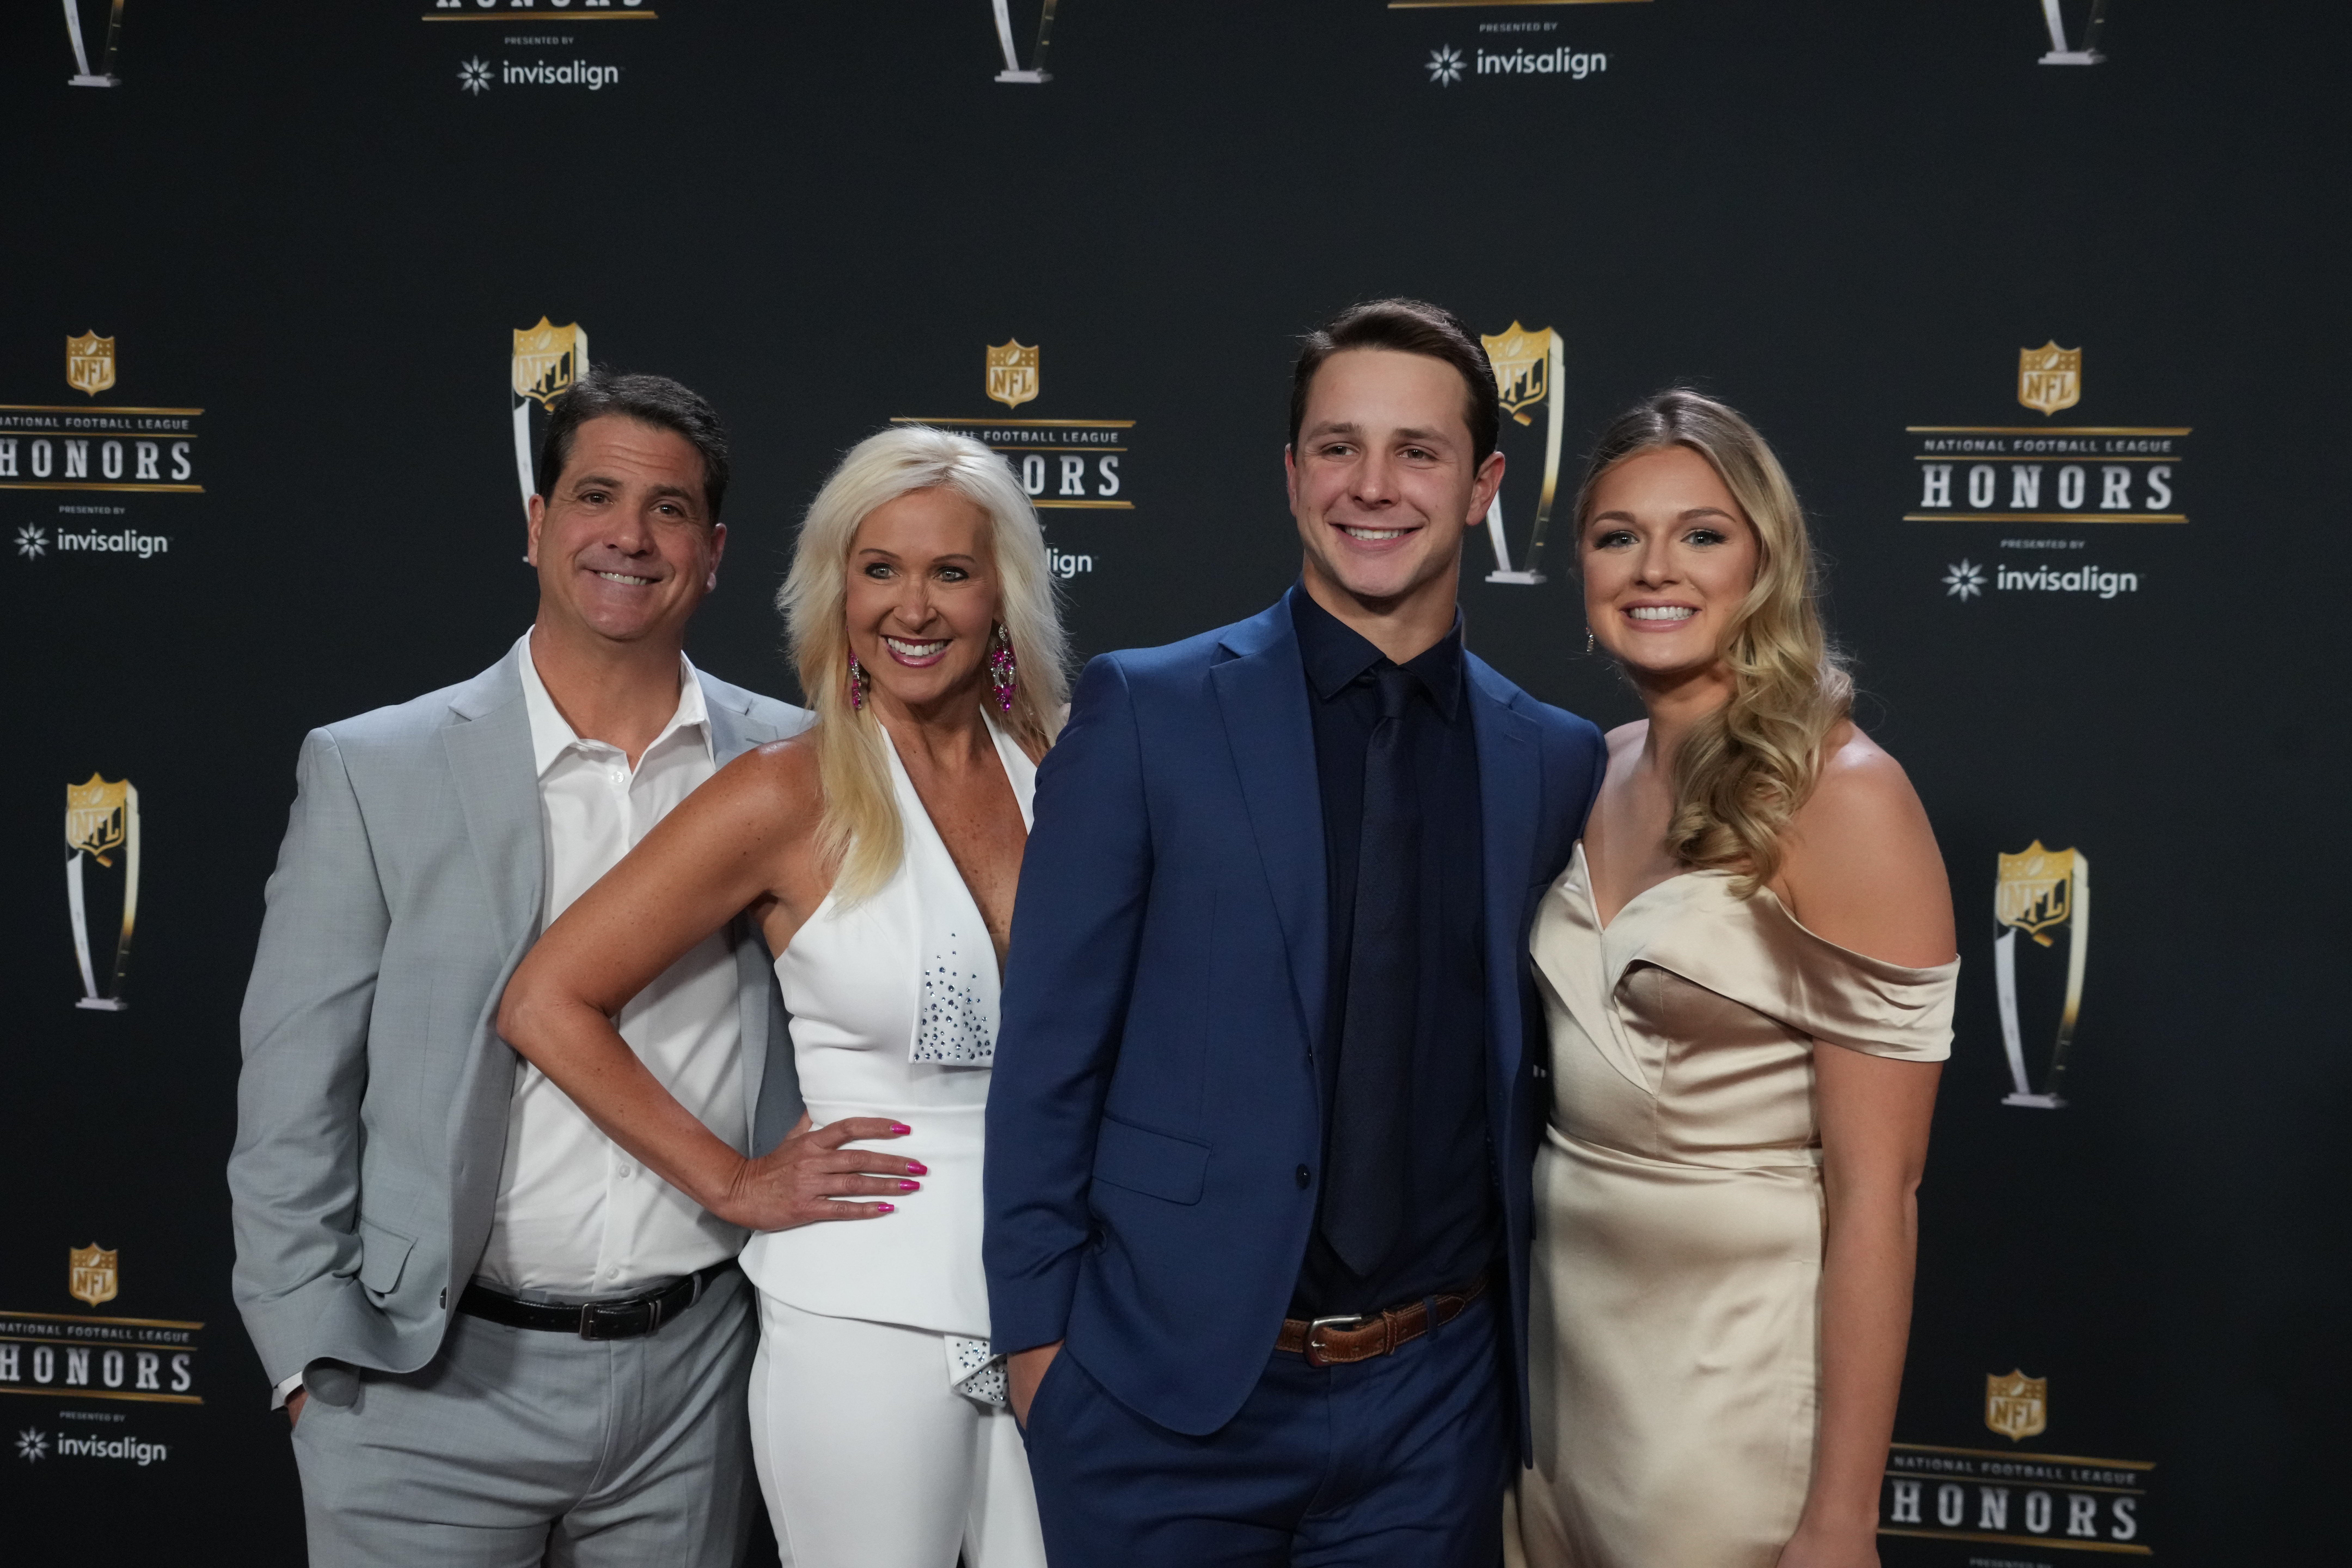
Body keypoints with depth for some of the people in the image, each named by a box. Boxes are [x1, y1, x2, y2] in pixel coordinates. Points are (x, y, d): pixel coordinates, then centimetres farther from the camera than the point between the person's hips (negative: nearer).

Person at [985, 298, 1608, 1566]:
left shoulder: (1557, 762, 4)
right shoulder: (1145, 712, -4)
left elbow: (1535, 1070, 11)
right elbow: (1049, 1048, -3)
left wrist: (1532, 1337, 8)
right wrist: (1033, 1329, -5)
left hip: (1434, 1398, 2)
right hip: (1166, 1381, -2)